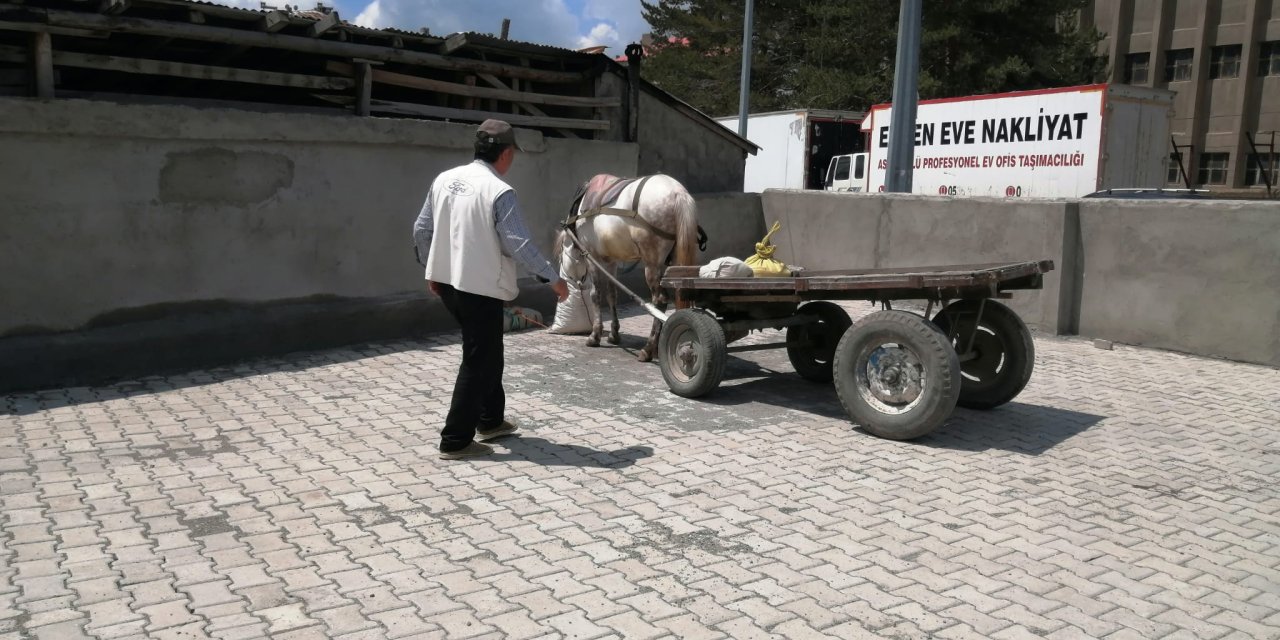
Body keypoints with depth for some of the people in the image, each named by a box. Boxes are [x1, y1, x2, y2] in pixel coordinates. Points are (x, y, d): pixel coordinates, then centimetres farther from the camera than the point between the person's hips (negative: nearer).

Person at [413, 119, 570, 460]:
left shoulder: (444, 179, 6)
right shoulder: (499, 192, -16)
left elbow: (421, 230, 11)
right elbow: (519, 245, -19)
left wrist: (431, 270, 24)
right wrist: (554, 278, -10)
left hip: (447, 282, 8)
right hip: (481, 287, -8)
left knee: (486, 351, 23)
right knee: (478, 361, 3)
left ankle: (490, 420, 34)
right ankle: (456, 440, 7)